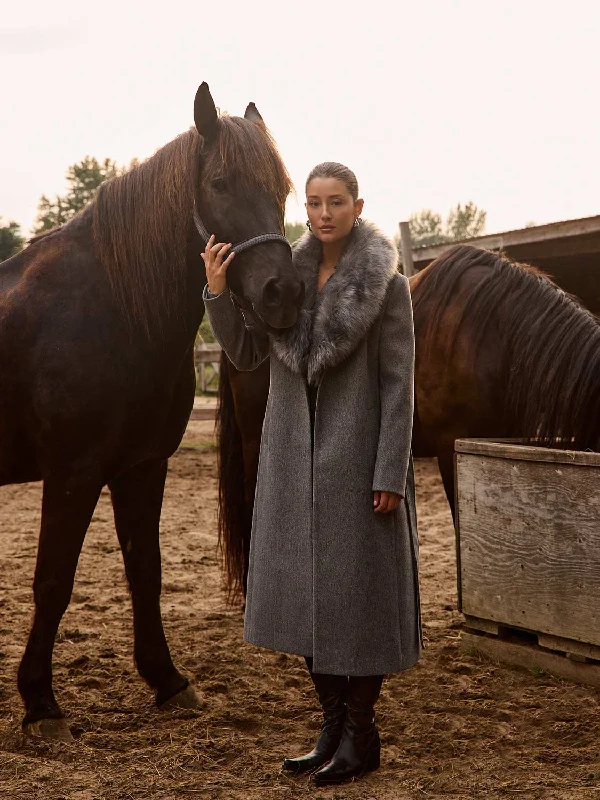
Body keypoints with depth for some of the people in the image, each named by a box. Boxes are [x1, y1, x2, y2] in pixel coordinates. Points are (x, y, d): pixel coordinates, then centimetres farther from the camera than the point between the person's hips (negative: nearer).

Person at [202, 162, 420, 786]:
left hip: (357, 454, -5)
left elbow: (398, 384, -9)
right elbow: (245, 355, 5)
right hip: (295, 455, 6)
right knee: (307, 590, 11)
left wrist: (390, 473, -14)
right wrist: (218, 292, -10)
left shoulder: (386, 284, -7)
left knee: (356, 589, 2)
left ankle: (361, 735, 17)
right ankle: (332, 728, 25)